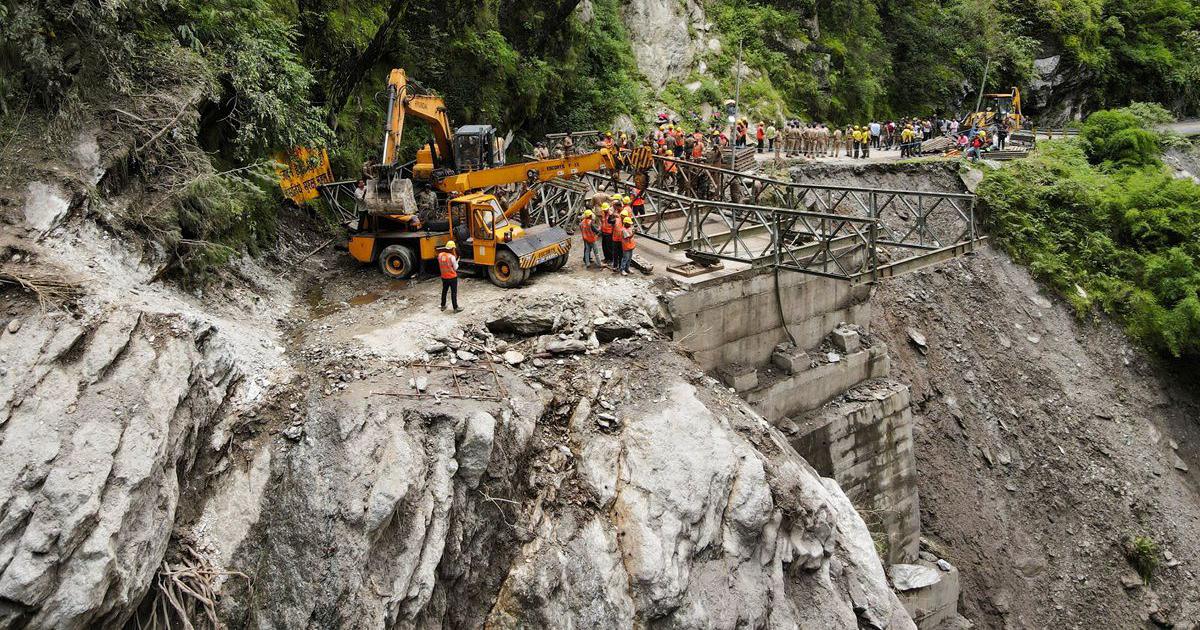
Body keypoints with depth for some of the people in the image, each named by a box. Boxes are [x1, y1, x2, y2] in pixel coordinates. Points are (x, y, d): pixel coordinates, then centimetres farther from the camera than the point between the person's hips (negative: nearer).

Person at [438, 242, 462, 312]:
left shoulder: (440, 255, -4)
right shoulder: (451, 257, -21)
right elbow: (455, 268, -12)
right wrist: (457, 261, 4)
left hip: (444, 277, 6)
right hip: (452, 277, -6)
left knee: (444, 291, 21)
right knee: (454, 293, 2)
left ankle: (443, 306, 31)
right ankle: (455, 308, 6)